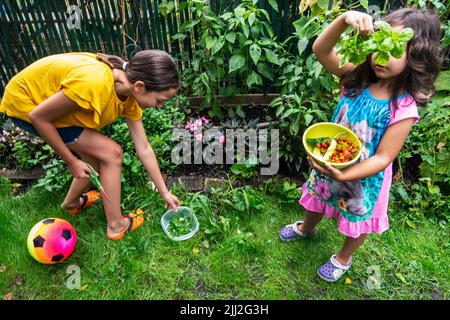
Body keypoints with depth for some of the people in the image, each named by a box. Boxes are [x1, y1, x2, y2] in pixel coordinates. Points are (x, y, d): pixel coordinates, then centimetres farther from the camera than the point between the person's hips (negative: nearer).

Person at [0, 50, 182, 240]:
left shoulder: (129, 94, -12)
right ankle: (116, 225, 3)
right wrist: (71, 161, -16)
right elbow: (38, 116, -24)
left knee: (101, 159, 7)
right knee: (111, 154, -13)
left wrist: (165, 193, -2)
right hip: (26, 102, -7)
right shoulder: (95, 84, -37)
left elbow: (144, 149, -6)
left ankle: (71, 203, 35)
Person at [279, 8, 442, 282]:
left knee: (358, 222, 22)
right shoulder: (358, 79, -15)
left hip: (363, 177, -4)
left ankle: (343, 259, 53)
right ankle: (306, 228, 63)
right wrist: (344, 19, -41)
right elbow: (320, 50, -25)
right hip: (329, 164, 4)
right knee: (317, 201, 30)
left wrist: (344, 175, -36)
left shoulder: (403, 109, -26)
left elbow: (382, 158, -24)